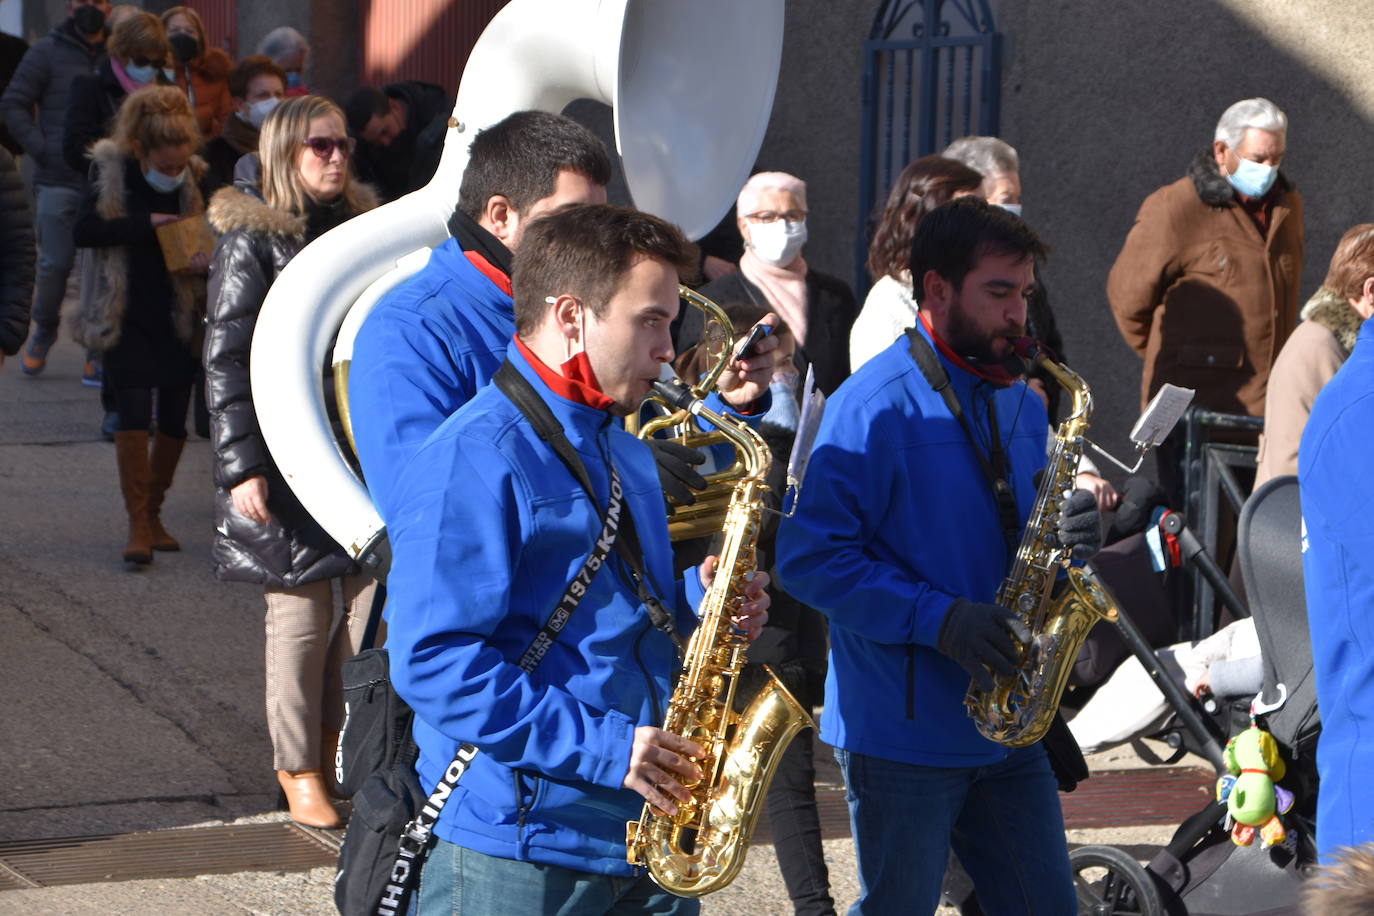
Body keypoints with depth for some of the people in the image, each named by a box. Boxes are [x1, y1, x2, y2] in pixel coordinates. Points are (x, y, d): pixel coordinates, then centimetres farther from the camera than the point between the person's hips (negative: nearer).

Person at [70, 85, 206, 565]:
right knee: (133, 413, -12)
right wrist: (145, 224, -21)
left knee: (174, 420, 4)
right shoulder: (111, 168, -7)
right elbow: (85, 231, -11)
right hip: (126, 314, -3)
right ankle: (137, 524, -8)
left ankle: (153, 514, 21)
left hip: (180, 314, 3)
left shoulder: (195, 176, -2)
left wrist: (208, 260, -18)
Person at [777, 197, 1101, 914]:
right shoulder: (876, 405, -12)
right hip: (903, 735, -7)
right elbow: (809, 556, -18)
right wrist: (936, 618, -24)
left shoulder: (1021, 404, 13)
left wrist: (1071, 535, -3)